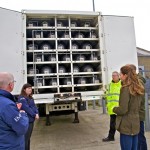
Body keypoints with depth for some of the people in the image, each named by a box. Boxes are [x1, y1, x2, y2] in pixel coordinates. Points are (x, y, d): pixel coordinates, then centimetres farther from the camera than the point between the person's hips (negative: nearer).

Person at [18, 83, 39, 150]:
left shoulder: (30, 97, 13)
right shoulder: (22, 98, -14)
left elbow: (34, 106, 9)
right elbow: (26, 108, -20)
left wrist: (37, 113, -8)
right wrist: (34, 115, -16)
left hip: (31, 119, 9)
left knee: (28, 137, 18)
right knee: (26, 137, -2)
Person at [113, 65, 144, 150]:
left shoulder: (126, 89, -18)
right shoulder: (139, 88, 7)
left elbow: (122, 110, -18)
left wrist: (114, 109, -1)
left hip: (126, 126, -8)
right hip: (136, 124, 8)